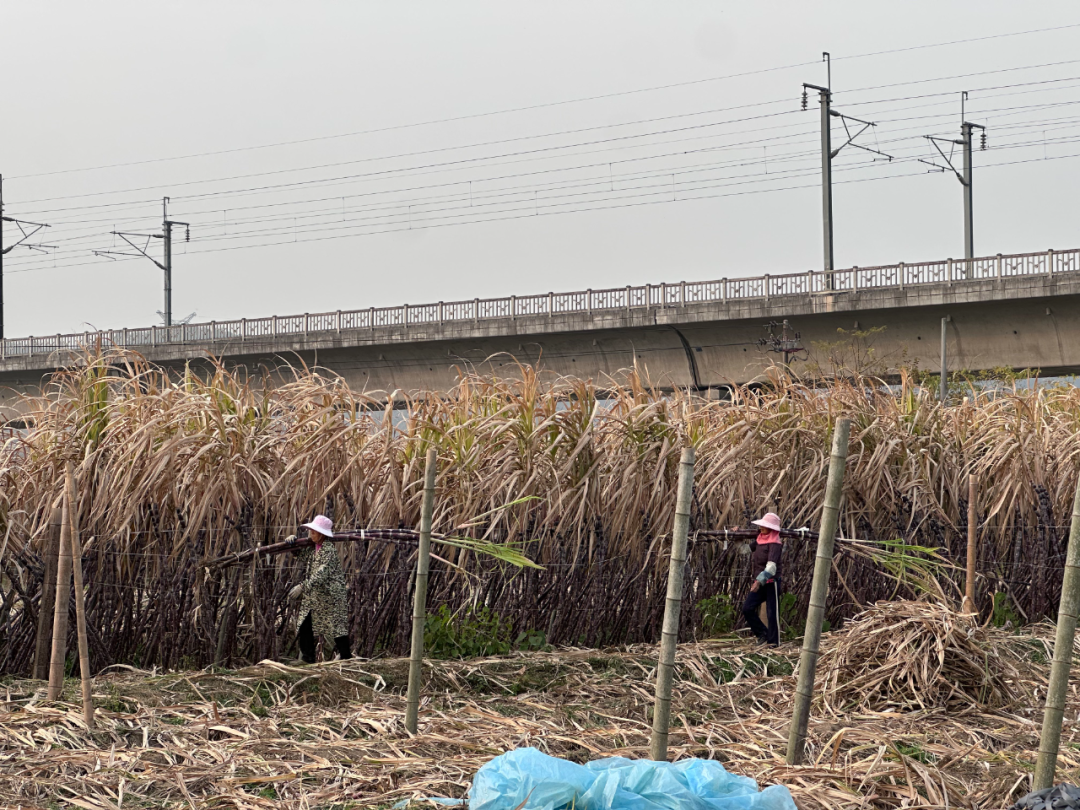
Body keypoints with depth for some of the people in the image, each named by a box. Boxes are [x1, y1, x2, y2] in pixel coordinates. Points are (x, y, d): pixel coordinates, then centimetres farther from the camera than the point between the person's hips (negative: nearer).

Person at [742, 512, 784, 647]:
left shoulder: (774, 544, -15)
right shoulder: (760, 538, 10)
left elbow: (771, 566, -26)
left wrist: (759, 581, -34)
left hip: (771, 582, -8)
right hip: (759, 582, 8)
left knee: (771, 612, -4)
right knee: (747, 609, 0)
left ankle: (774, 641, 5)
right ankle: (762, 634, 14)